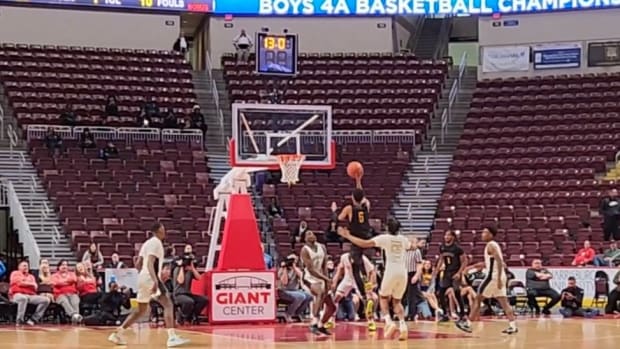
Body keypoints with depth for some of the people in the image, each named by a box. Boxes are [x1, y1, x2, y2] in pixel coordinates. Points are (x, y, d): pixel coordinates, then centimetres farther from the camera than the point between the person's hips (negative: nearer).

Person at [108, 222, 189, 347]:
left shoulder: (148, 242, 19)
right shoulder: (156, 242, -9)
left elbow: (138, 264, 22)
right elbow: (150, 263, -23)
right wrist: (155, 280, -34)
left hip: (144, 278, 10)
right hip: (151, 279, -10)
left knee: (141, 310, 18)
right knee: (168, 304, -15)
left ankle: (117, 333, 20)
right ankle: (172, 337, -28)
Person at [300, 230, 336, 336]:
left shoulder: (322, 247, 6)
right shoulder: (305, 250, -13)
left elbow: (324, 266, 3)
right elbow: (310, 269, -20)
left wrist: (326, 281, -10)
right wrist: (326, 279, -26)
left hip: (321, 279, 7)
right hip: (310, 279, -7)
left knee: (332, 307, 6)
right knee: (321, 293, -39)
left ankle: (321, 326, 29)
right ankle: (314, 323, -43)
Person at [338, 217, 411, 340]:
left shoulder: (384, 238, 0)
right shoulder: (403, 239, 14)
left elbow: (364, 244, -9)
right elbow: (411, 247, 39)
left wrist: (348, 236, -2)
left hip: (391, 271, -4)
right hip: (403, 272, 4)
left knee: (383, 298, 17)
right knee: (397, 301, 19)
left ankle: (389, 322, -5)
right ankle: (403, 325, -2)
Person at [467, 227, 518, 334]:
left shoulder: (491, 245, -12)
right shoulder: (494, 245, 19)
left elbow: (499, 261, -23)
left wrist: (498, 279, -27)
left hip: (493, 276, -9)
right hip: (499, 277, 9)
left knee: (477, 299, -1)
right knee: (504, 302, 6)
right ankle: (513, 326, -1)